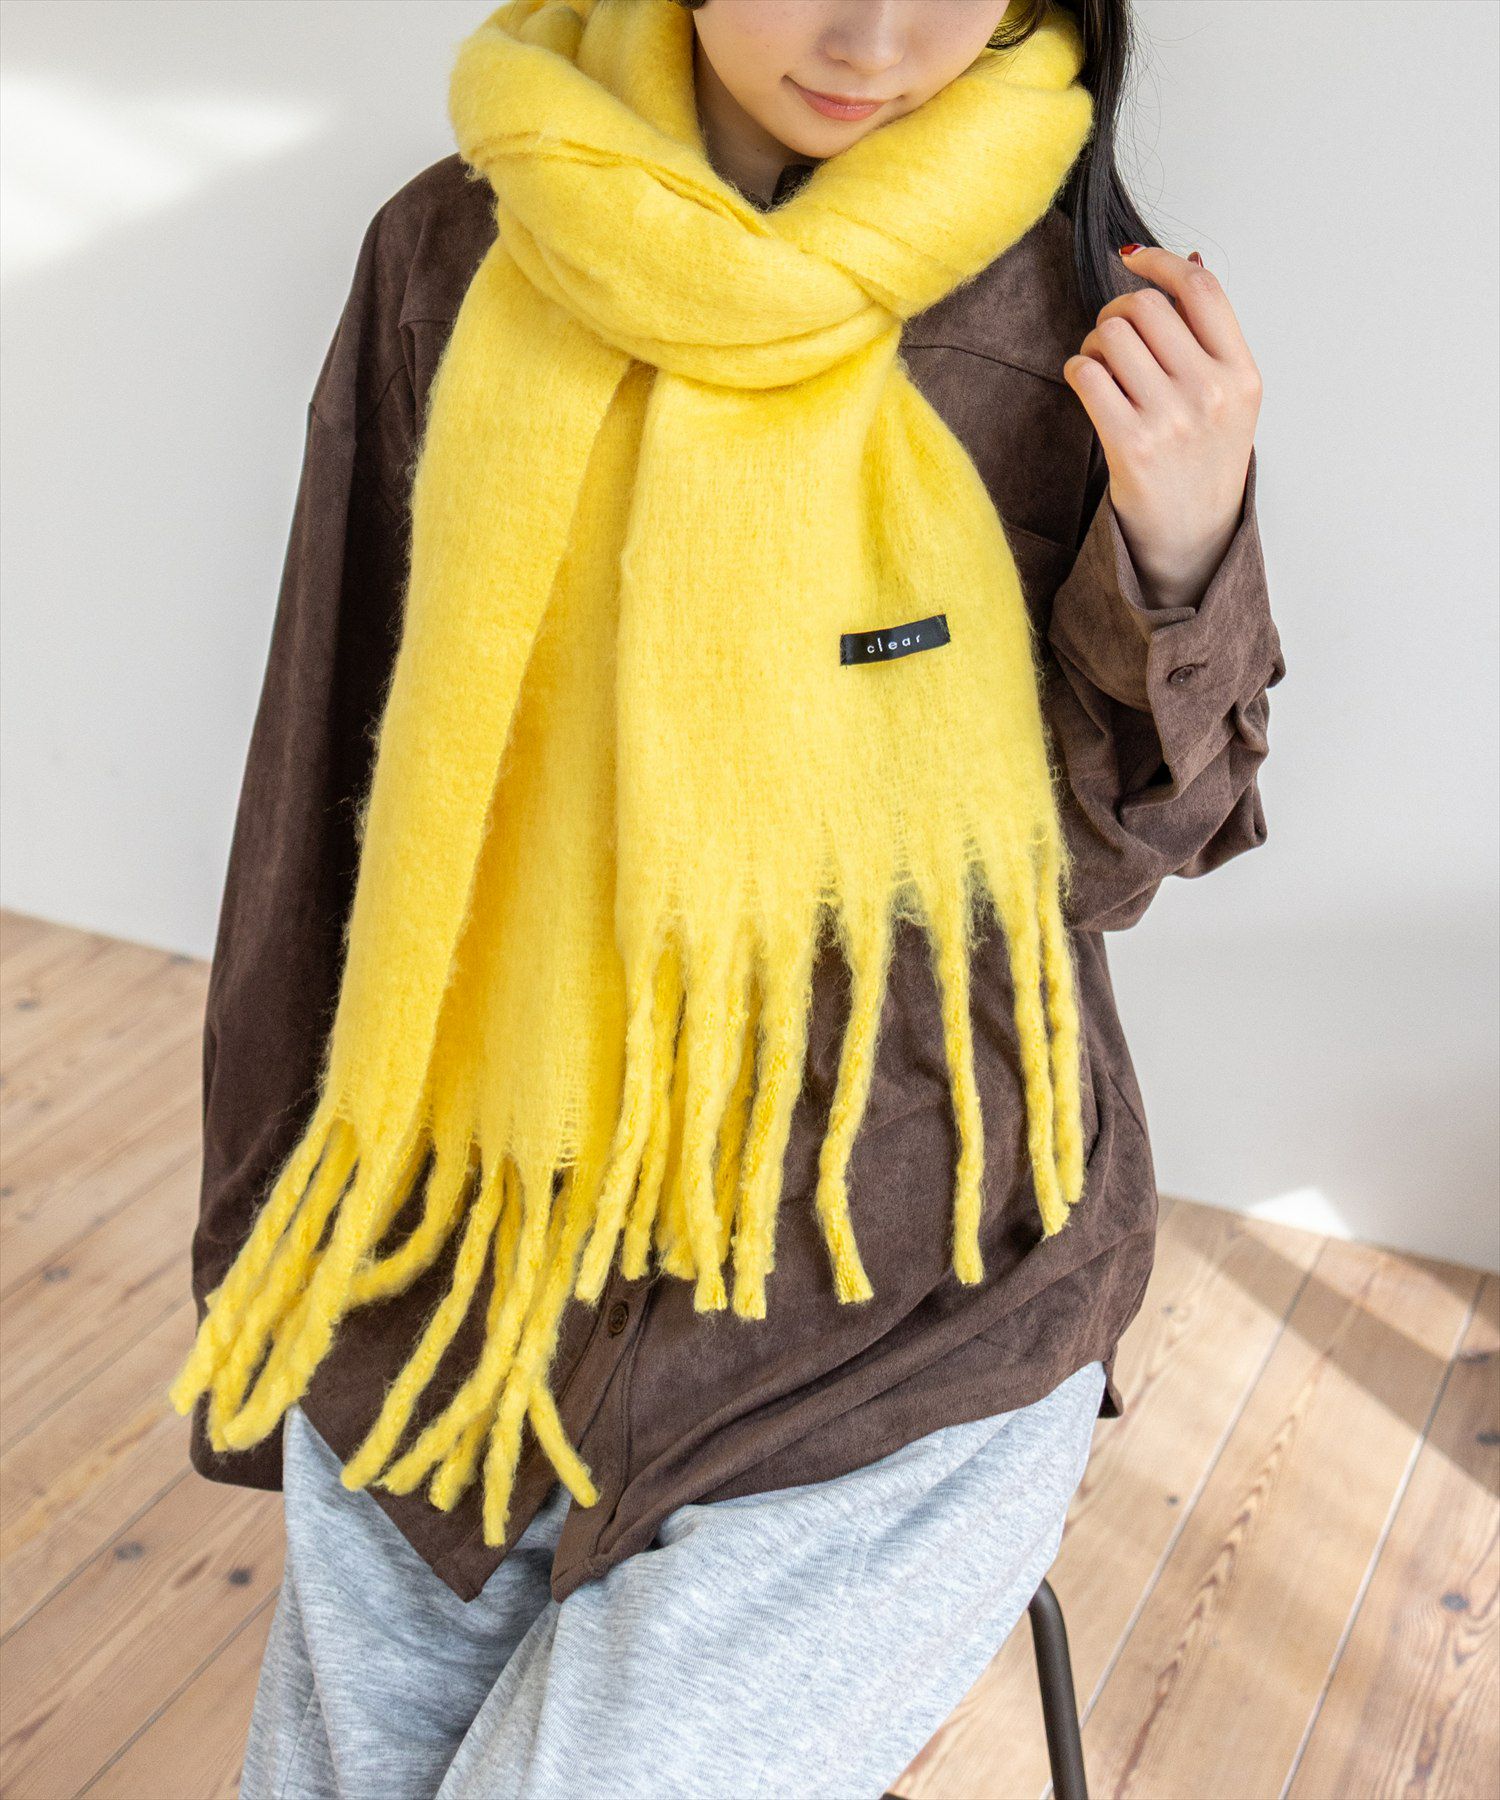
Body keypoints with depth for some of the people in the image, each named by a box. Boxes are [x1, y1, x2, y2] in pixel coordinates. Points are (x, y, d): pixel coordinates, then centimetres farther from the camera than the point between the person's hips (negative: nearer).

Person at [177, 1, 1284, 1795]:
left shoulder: (1076, 304, -7)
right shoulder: (456, 261, -3)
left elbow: (1102, 859, 1)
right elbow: (337, 781, 5)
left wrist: (1181, 562, -18)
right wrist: (273, 1274, 12)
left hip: (903, 1316, -2)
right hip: (465, 1269, 3)